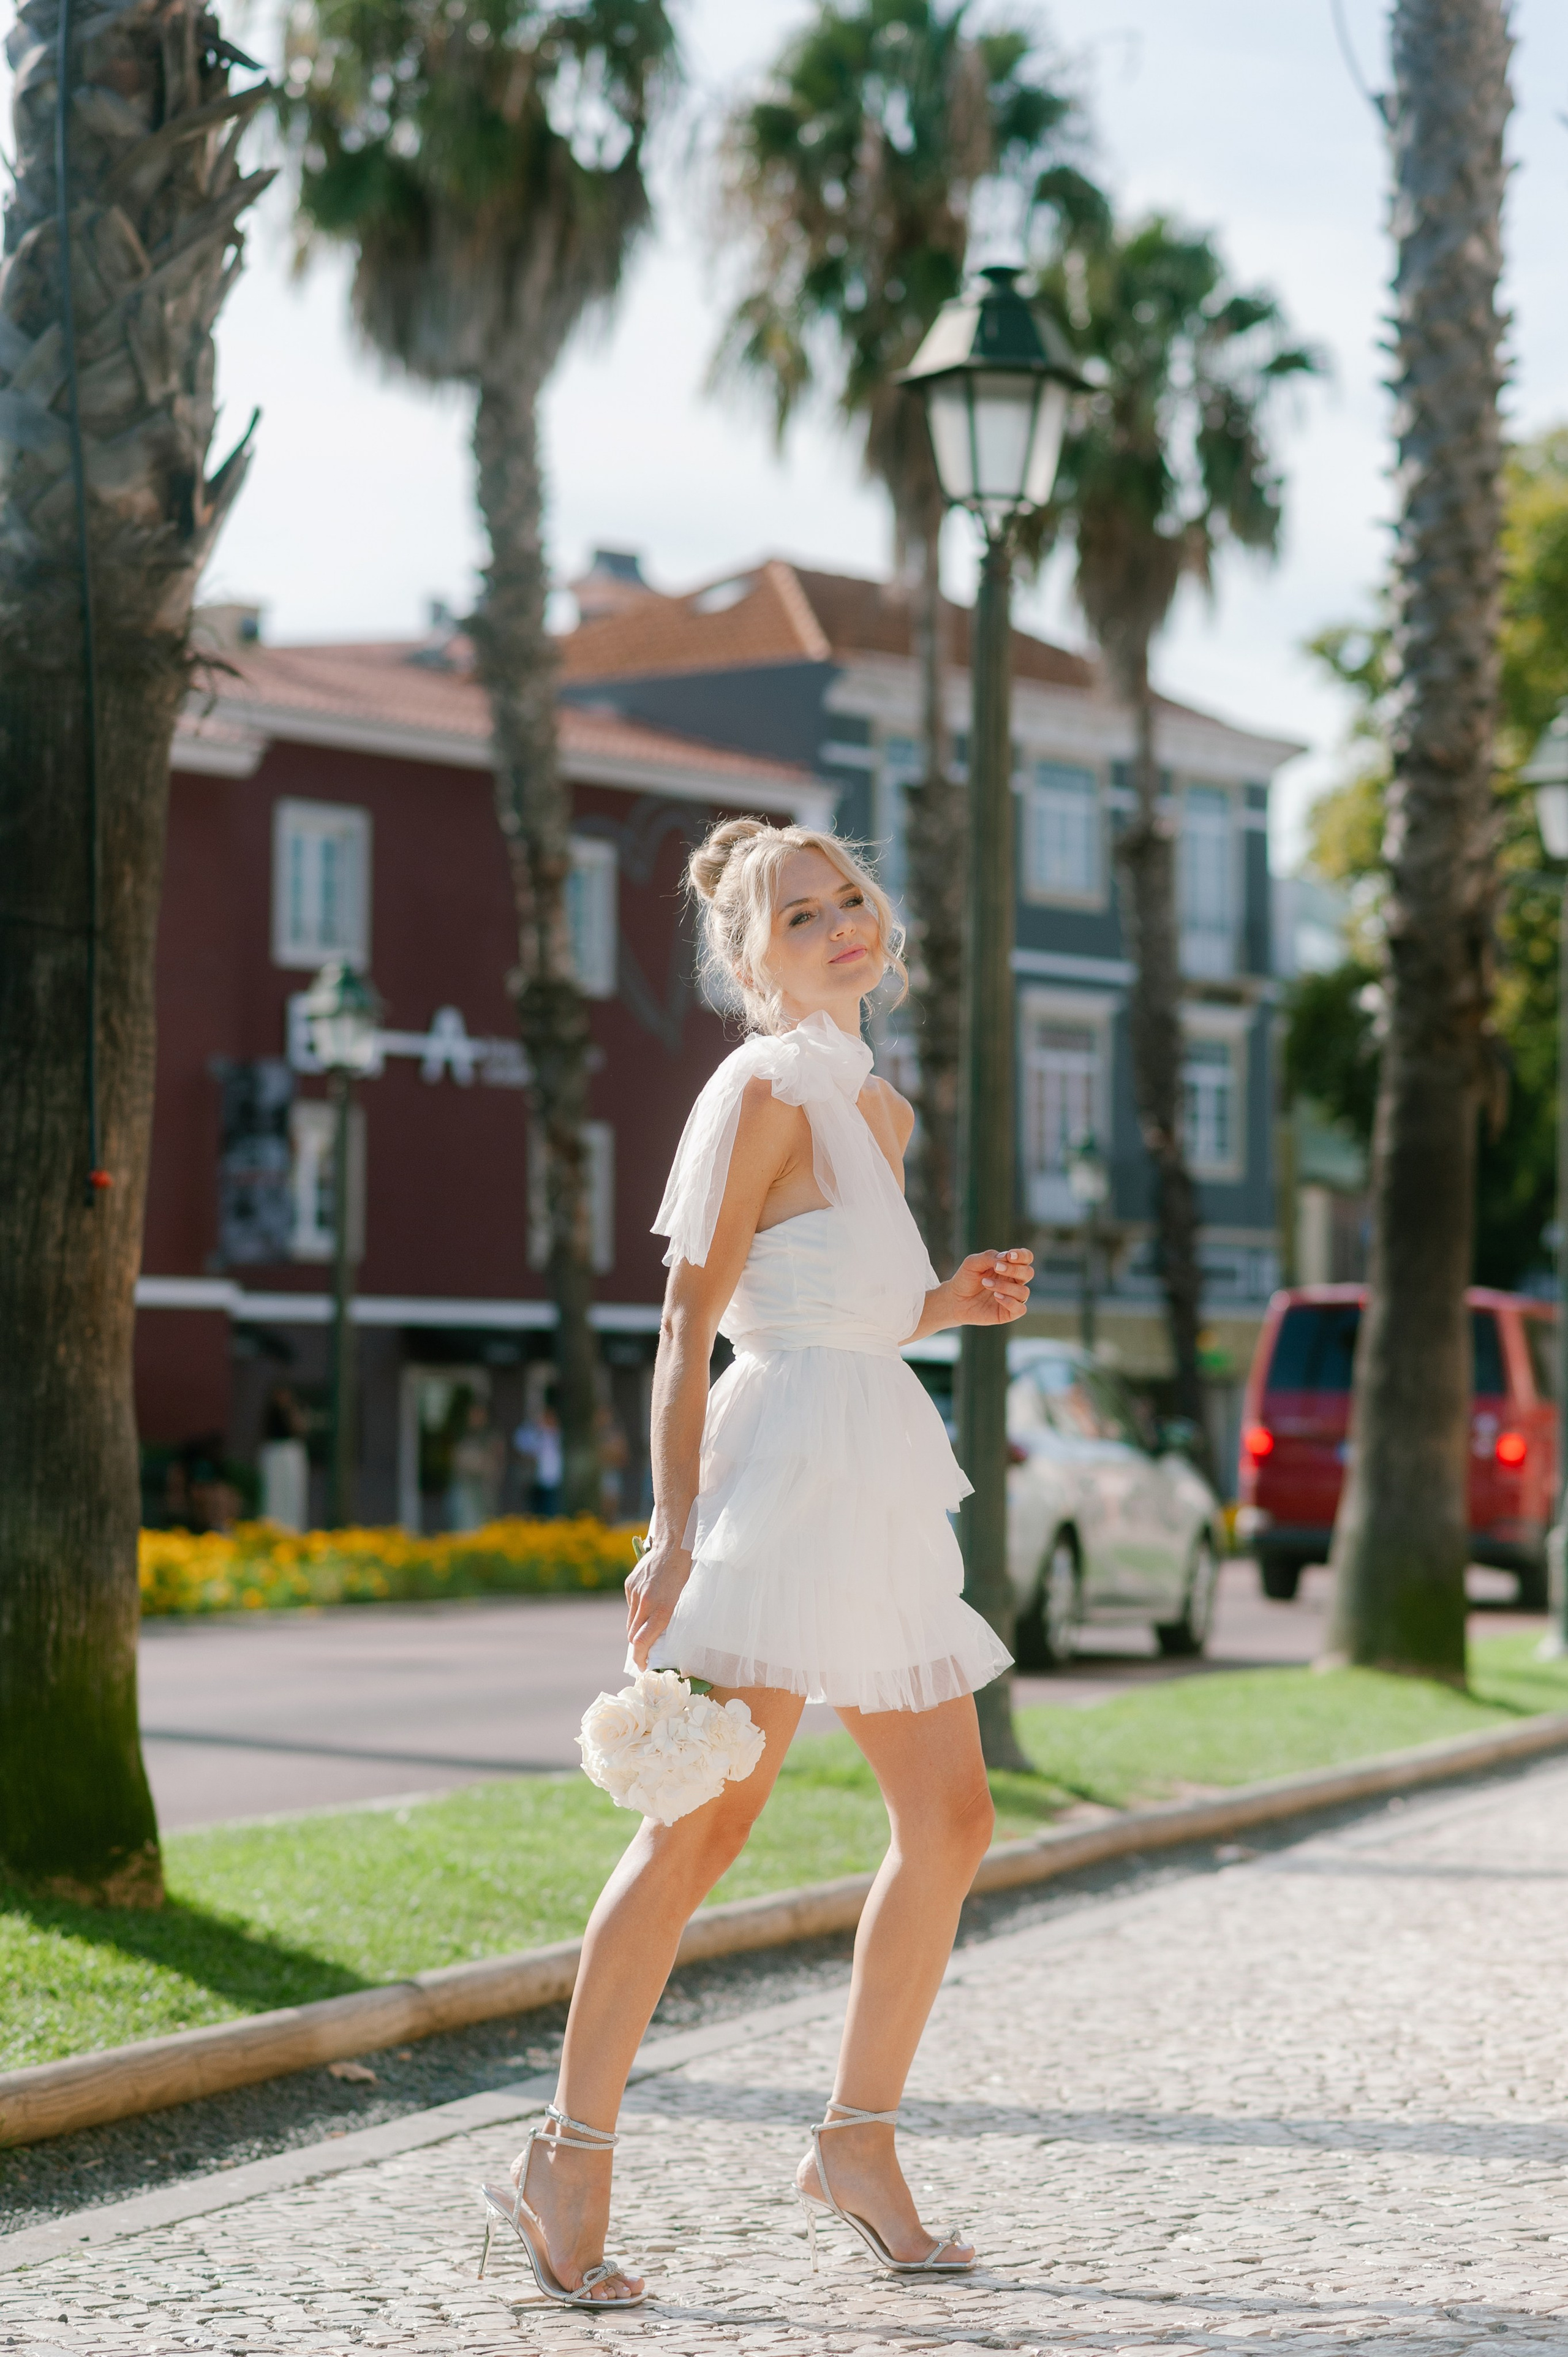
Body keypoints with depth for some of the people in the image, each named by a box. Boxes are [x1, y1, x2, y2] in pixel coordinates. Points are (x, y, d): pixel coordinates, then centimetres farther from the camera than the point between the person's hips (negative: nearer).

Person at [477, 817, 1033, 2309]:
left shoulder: (880, 1111, 18)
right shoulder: (763, 1090, -6)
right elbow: (690, 1319, -10)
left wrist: (953, 1303, 9)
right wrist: (672, 1527, -17)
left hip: (880, 1483, 9)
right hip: (778, 1461, -9)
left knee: (949, 1817, 8)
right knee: (704, 1820, -11)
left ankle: (857, 2143, 18)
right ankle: (565, 2162, -6)